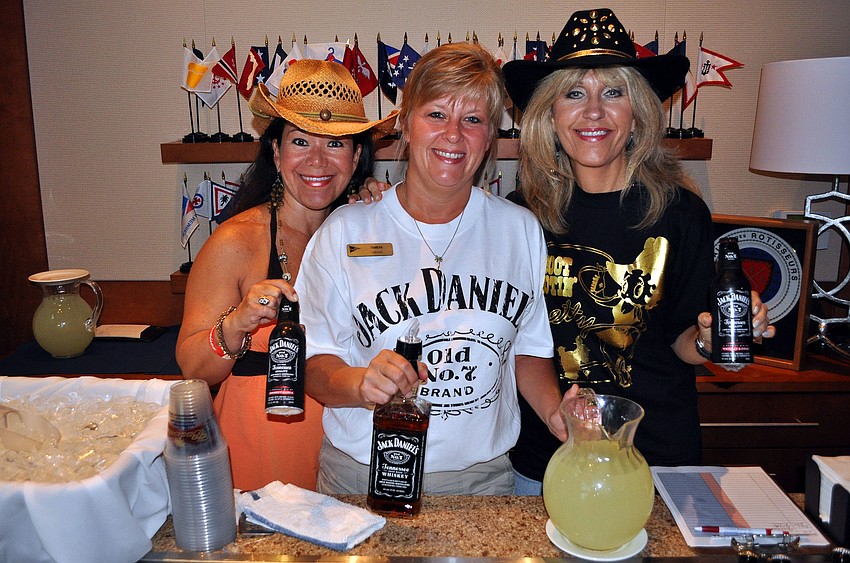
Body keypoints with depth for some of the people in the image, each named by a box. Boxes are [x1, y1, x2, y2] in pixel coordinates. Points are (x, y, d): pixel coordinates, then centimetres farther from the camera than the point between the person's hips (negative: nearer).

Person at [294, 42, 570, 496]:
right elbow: (315, 364, -7)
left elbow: (529, 348, 8)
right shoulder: (345, 231, -8)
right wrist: (359, 384, -27)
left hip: (483, 475, 2)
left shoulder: (521, 230, -1)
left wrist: (555, 412, -8)